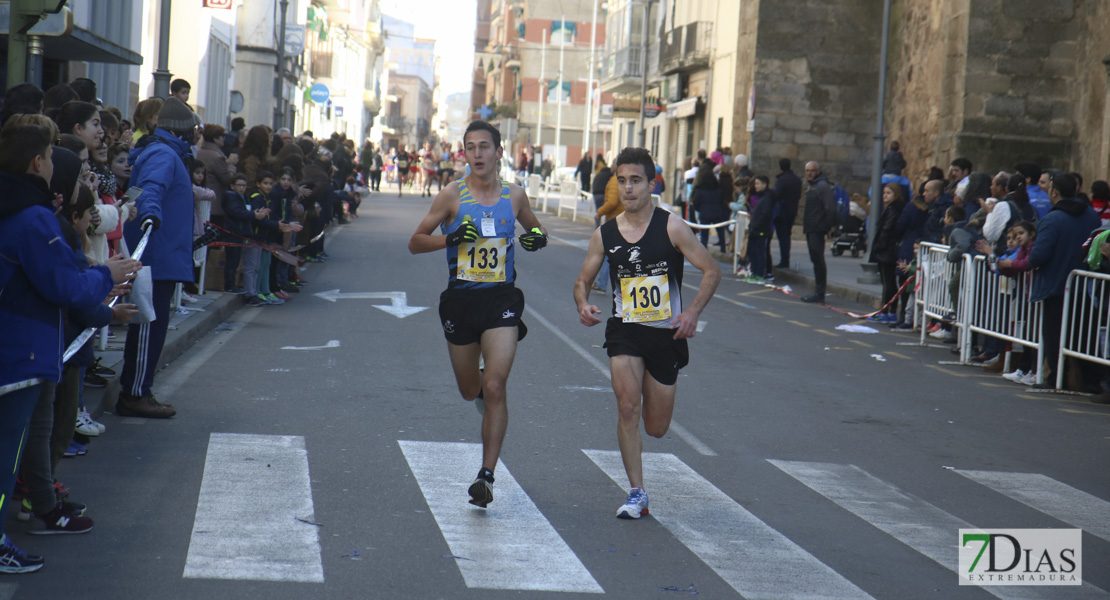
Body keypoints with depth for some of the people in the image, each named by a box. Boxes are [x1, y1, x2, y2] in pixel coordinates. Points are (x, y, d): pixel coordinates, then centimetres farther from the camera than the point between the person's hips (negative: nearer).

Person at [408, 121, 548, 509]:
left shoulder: (515, 196, 3)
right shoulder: (452, 195, -2)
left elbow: (533, 227, 22)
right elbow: (415, 243, 1)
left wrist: (538, 237, -2)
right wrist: (450, 238, -17)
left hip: (501, 300, -1)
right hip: (460, 299, 1)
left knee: (494, 388, -14)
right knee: (470, 390, 14)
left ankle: (486, 475, -10)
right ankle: (484, 390, 53)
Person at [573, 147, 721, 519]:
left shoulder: (672, 228, -8)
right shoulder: (605, 235, 0)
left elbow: (711, 271, -5)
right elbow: (583, 280, 11)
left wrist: (693, 313, -19)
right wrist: (583, 305, -11)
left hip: (666, 334, -1)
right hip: (624, 331, 1)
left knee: (656, 429, 8)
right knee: (628, 408, -18)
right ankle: (637, 494, -6)